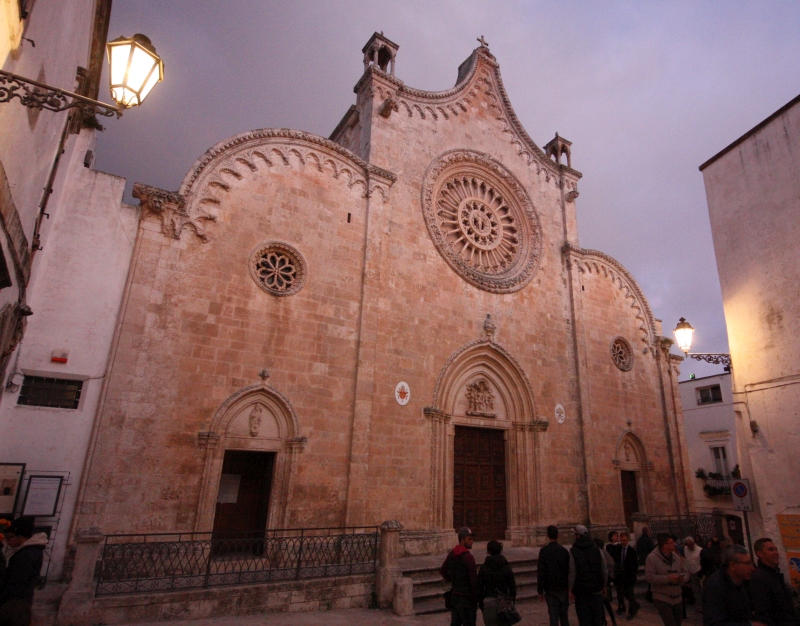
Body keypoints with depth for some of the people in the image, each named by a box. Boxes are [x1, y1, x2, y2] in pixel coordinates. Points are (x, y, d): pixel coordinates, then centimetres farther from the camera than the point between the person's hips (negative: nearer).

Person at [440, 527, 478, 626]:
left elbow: (442, 570, 17)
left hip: (454, 595, 8)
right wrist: (476, 597, -8)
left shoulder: (452, 554, 6)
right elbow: (474, 579, -18)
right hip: (466, 597, -8)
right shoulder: (468, 557, -19)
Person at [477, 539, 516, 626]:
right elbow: (512, 586, 2)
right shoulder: (507, 567, -1)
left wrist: (481, 603, 8)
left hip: (489, 602, -2)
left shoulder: (484, 568, -6)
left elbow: (479, 587, -2)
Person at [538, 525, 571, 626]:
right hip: (564, 588, 3)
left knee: (553, 617, 3)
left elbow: (540, 572, -10)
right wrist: (570, 588, 13)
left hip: (551, 589, -3)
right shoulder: (564, 550, -1)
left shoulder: (544, 551, -9)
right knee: (564, 616, 16)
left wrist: (540, 591, -4)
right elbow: (569, 570, 3)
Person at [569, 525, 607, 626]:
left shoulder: (573, 551, -10)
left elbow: (572, 572, -13)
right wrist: (604, 586, 13)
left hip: (580, 590, -3)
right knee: (597, 616, 15)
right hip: (596, 589, 3)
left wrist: (570, 589, -4)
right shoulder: (597, 550, -2)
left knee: (584, 618, 6)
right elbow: (604, 570, 0)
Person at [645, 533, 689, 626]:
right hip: (661, 598, -6)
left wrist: (683, 577, -13)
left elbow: (686, 573, 11)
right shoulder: (652, 557, -14)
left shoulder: (676, 556, 6)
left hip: (677, 598, 6)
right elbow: (650, 577, -20)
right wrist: (668, 578, -27)